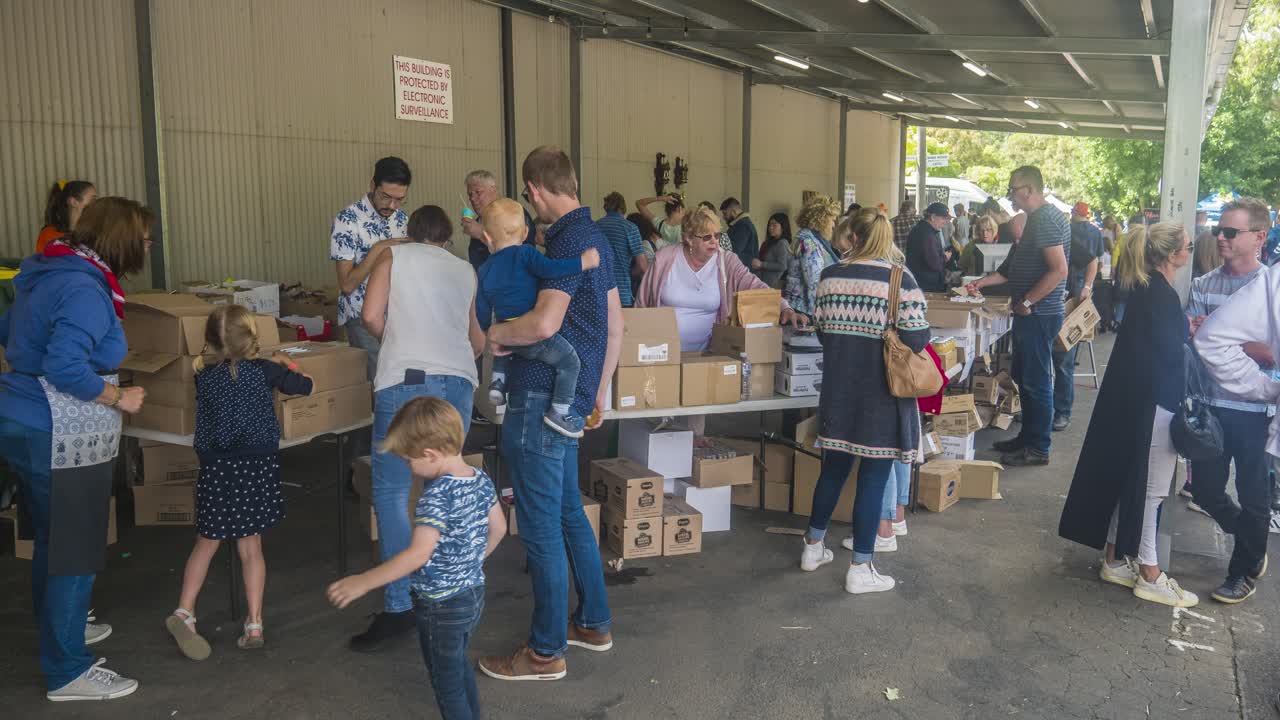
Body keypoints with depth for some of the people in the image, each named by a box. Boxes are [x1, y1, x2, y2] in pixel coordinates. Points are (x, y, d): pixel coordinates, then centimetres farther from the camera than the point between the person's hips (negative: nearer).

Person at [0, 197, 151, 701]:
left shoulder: (53, 273, 10)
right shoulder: (85, 289, -21)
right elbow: (65, 367, -30)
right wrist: (118, 398, -18)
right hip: (59, 439, -10)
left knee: (52, 540, 25)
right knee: (75, 551, 0)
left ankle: (58, 626, 44)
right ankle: (68, 673, 11)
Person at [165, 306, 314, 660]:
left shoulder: (205, 377, -1)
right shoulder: (266, 371, -5)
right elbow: (306, 386, 9)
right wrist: (285, 363, 25)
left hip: (217, 468, 1)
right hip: (258, 468, 0)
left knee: (206, 544, 16)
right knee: (251, 547, 8)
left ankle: (184, 611, 7)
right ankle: (254, 625, 11)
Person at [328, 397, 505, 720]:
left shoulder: (437, 496, -27)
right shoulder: (481, 479, -3)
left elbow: (418, 555, -33)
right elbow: (498, 528, 9)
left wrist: (363, 582, -28)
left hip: (441, 607, -8)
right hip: (474, 594, 8)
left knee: (446, 682, 10)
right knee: (460, 668, 27)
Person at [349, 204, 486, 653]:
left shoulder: (395, 256, 14)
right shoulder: (465, 271, 23)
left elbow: (371, 316, 2)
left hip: (406, 380, -4)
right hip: (458, 381, 4)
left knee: (391, 491, 1)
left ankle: (400, 606, -3)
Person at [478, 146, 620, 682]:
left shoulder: (568, 239, -16)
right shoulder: (593, 236, 14)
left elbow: (545, 323, -28)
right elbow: (615, 325, 19)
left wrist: (493, 334, -10)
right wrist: (601, 391, 24)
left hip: (541, 401, -10)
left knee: (541, 527, 0)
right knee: (569, 513, 20)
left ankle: (546, 652, 12)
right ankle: (593, 623, 32)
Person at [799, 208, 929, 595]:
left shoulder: (830, 276, 0)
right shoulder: (900, 280, -12)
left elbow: (822, 328, 6)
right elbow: (917, 339, -15)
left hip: (839, 388, 4)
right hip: (882, 392, -4)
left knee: (833, 467, 19)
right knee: (873, 477, 4)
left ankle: (813, 547, 32)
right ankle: (860, 569, 11)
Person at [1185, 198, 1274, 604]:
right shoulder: (1203, 285, 4)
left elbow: (1272, 355, -14)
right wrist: (1193, 333, -19)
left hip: (1252, 407, -4)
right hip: (1210, 402, 4)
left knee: (1252, 493, 10)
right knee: (1205, 489, 13)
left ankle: (1244, 571, 28)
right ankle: (1251, 542, 40)